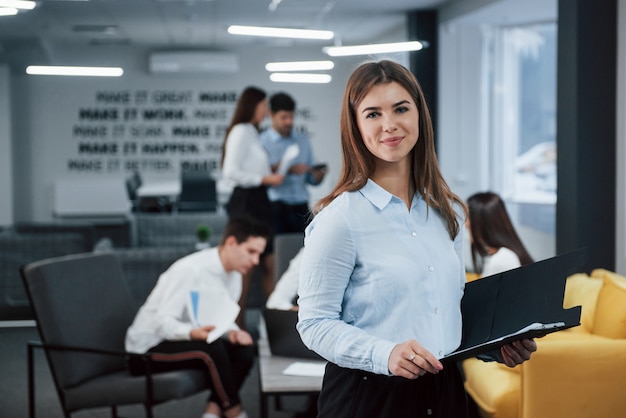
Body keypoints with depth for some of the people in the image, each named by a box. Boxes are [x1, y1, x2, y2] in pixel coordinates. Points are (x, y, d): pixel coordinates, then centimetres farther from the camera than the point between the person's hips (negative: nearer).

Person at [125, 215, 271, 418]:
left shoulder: (234, 274, 2)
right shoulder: (190, 270, -23)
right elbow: (163, 322, -26)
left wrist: (233, 332, -17)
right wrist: (193, 333, -45)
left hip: (186, 341, 8)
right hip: (148, 348, -8)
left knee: (244, 351, -16)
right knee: (212, 349, -32)